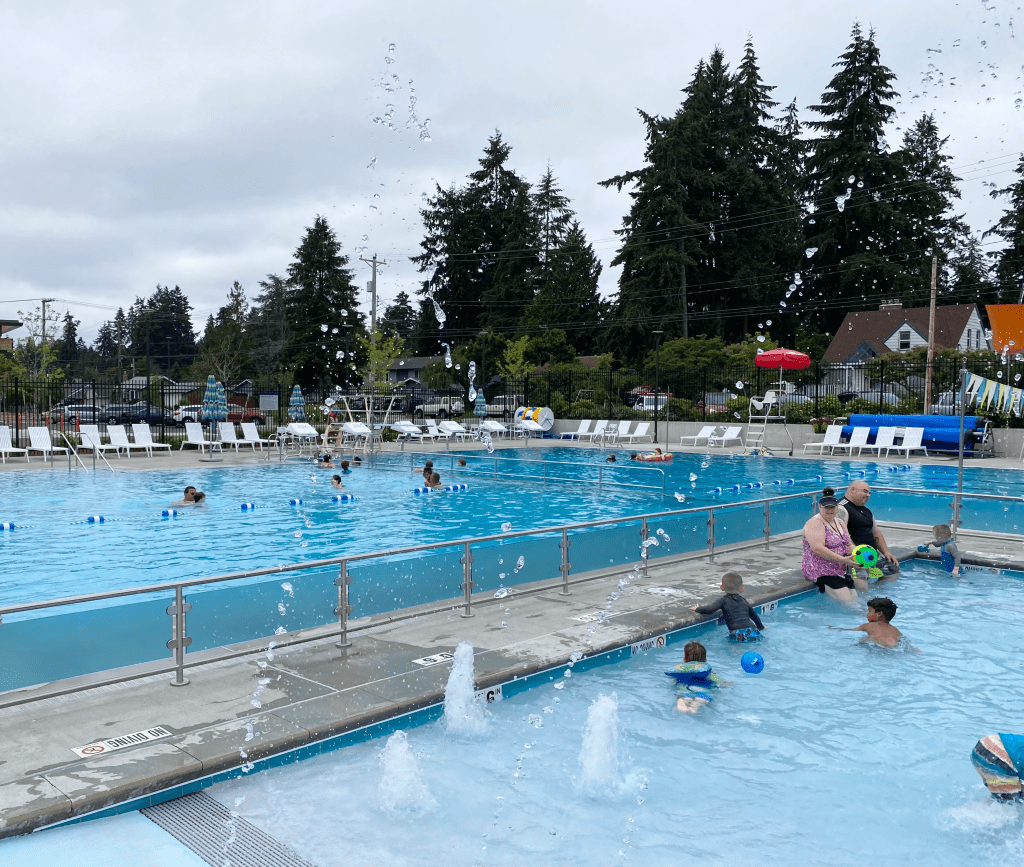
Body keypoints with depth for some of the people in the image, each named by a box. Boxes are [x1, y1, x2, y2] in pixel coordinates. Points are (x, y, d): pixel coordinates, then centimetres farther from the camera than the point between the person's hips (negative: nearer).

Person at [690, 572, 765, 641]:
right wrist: (761, 627, 59)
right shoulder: (743, 600, 27)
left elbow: (709, 609, -7)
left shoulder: (723, 600, 10)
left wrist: (697, 609, 14)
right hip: (753, 632, 5)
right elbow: (754, 615, 41)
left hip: (738, 635, -5)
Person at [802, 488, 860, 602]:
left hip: (840, 571, 9)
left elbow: (849, 544, 17)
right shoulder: (815, 523, -14)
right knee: (846, 601, -18)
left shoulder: (840, 522, 16)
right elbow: (817, 548, -25)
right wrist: (843, 560, -28)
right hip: (821, 572, -9)